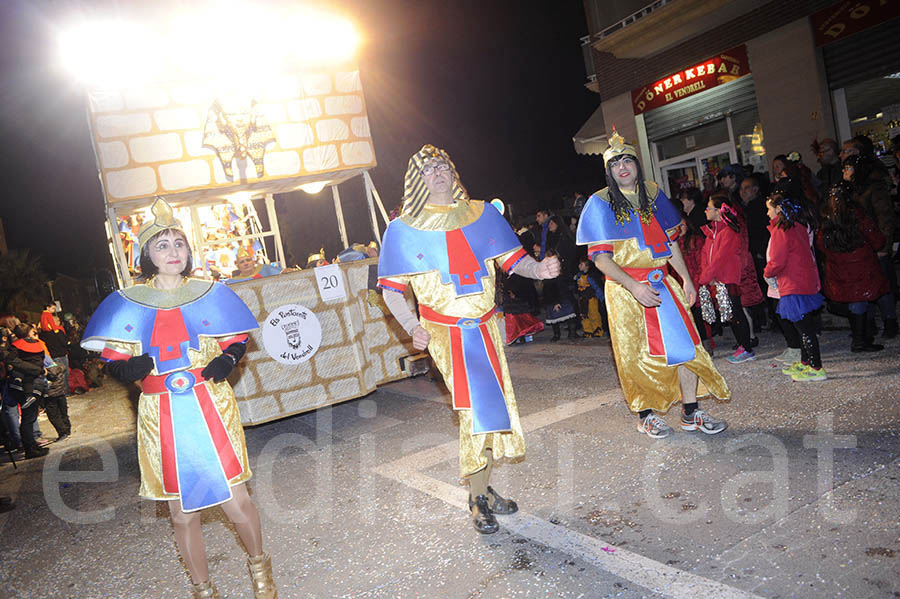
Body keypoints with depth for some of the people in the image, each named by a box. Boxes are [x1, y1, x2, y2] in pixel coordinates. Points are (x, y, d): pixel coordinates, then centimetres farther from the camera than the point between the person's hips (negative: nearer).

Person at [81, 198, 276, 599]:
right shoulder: (128, 303, 2)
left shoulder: (209, 293, 3)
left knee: (235, 501, -2)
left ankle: (259, 565, 29)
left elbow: (237, 339, 13)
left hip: (212, 411, -1)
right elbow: (112, 359, 7)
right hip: (163, 419, 1)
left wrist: (227, 360, -8)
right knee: (182, 512, 10)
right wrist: (131, 368, -15)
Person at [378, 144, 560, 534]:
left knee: (494, 405, 9)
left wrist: (538, 269, -15)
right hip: (445, 332, -4)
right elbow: (391, 288, -2)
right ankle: (477, 501, 10)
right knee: (475, 408, -9)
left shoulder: (482, 214, 7)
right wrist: (412, 326, -18)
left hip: (485, 327, 4)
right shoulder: (404, 230, -2)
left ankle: (485, 490, 28)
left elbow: (512, 259, 7)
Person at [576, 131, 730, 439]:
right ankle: (645, 415, 20)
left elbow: (669, 241, 16)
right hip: (625, 288, -4)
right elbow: (601, 257, -12)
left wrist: (686, 278, 11)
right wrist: (633, 286, -23)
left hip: (661, 283, 4)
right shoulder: (600, 203, -6)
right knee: (637, 354, 3)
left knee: (684, 343, 1)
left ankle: (690, 413, 15)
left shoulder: (653, 193, 9)